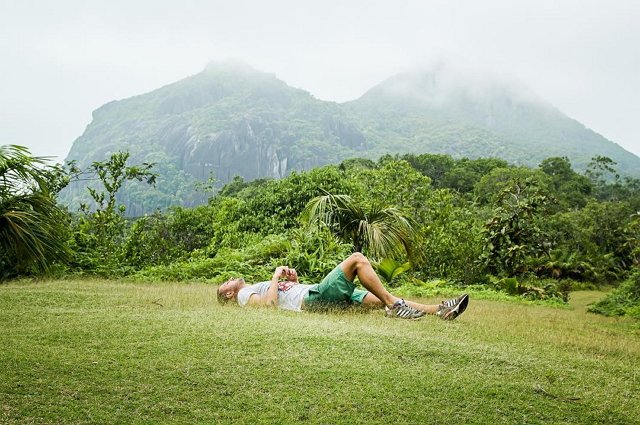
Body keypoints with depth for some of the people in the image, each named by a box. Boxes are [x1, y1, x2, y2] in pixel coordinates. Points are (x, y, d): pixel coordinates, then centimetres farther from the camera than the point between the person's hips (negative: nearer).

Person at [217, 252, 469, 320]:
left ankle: (438, 310, -8)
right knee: (357, 259, -16)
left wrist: (292, 280, 14)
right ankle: (394, 306, -17)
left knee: (380, 300, -3)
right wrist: (276, 277, -4)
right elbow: (270, 303, -16)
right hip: (313, 299, -9)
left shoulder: (259, 287, 32)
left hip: (314, 294, 9)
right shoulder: (245, 295, 6)